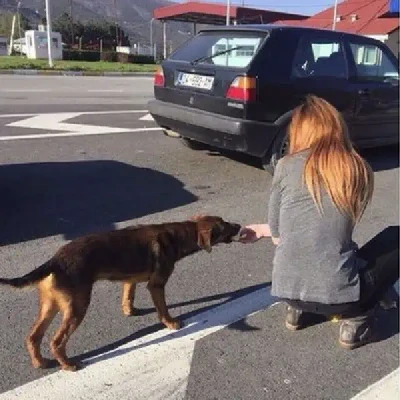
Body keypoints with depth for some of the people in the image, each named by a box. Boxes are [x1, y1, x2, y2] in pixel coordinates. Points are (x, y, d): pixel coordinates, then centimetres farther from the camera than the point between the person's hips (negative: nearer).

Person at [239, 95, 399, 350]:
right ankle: (357, 321, 11)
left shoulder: (287, 166, -3)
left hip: (287, 290, 3)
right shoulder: (360, 171, 3)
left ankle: (300, 310, 17)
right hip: (337, 294, -2)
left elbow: (278, 235, 4)